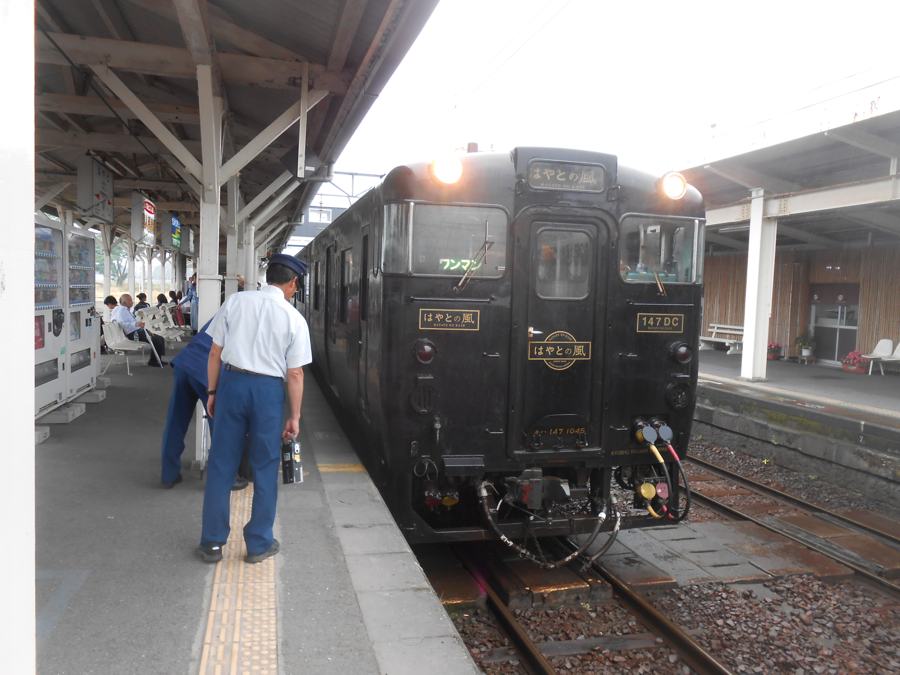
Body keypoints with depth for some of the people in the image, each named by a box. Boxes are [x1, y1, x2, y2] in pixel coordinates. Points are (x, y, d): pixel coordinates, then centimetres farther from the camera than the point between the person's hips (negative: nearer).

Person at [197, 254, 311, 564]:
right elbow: (294, 374, -4)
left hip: (232, 381, 2)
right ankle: (259, 544, 22)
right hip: (268, 389, -2)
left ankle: (212, 542, 21)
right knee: (265, 468, 12)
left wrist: (212, 392, 13)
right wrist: (294, 416, 3)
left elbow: (215, 352, 3)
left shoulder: (235, 301, 2)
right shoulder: (294, 318, -3)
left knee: (221, 463, 11)